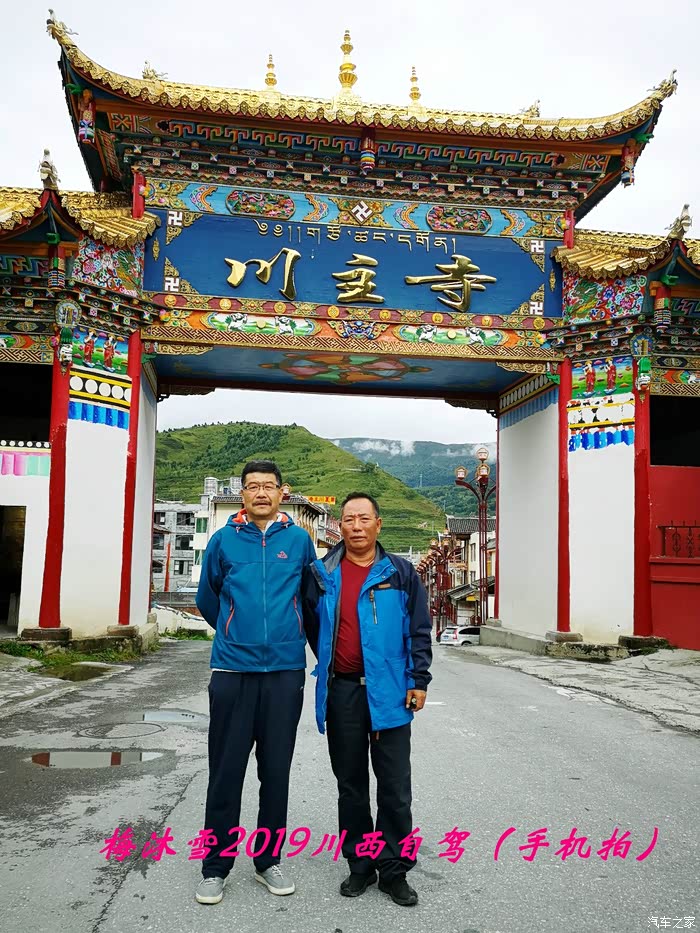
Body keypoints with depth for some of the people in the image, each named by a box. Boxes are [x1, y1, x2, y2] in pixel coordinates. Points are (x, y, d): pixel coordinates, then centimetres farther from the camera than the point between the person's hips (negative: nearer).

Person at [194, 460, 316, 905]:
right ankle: (216, 866, 19)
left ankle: (269, 860, 25)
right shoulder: (224, 540, 1)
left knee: (276, 771, 10)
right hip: (232, 669, 0)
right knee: (226, 771, 5)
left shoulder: (300, 540, 2)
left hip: (286, 670, 1)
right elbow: (208, 598, 15)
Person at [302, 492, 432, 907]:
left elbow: (419, 631, 2)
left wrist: (419, 681, -3)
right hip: (341, 691, 2)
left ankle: (395, 870, 19)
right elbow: (311, 624, 16)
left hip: (390, 691, -1)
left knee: (395, 787, 5)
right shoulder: (321, 574, 4)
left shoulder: (401, 573, 1)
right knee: (351, 784, 12)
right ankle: (360, 865, 26)